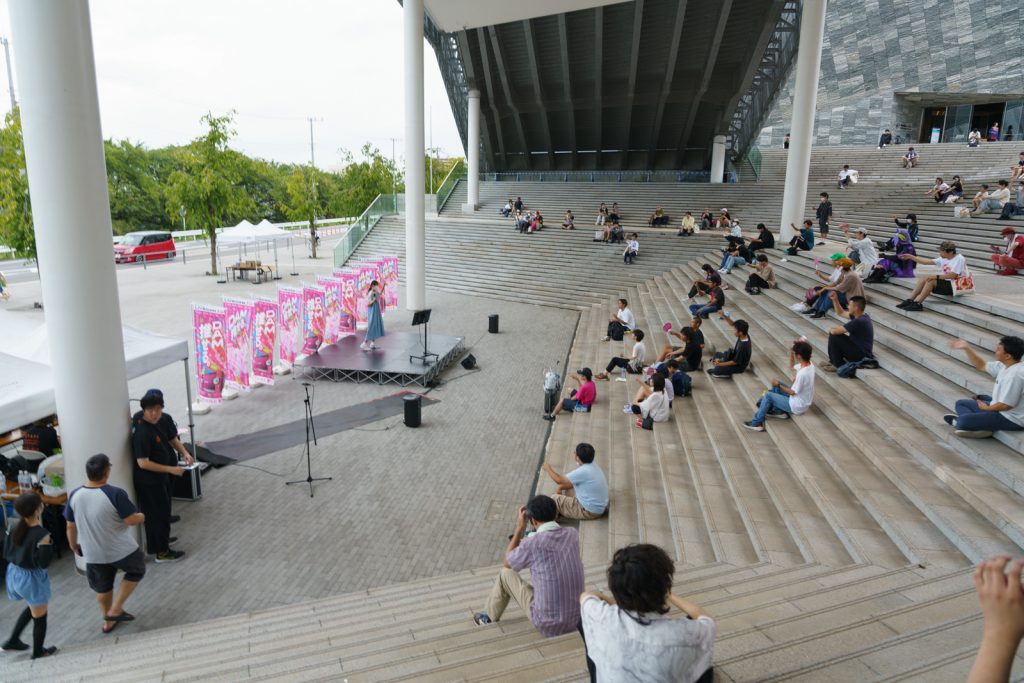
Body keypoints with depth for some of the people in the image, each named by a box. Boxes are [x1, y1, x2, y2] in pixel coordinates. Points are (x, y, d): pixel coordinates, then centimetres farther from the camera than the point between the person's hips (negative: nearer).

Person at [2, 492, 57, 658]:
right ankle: (38, 651, 32)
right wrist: (48, 544, -12)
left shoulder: (13, 527, -8)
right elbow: (44, 563, -21)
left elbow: (6, 554, 3)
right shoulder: (41, 534, -27)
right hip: (33, 578, -7)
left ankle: (12, 642, 39)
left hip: (14, 573, 7)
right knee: (39, 615, 16)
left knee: (33, 608, 33)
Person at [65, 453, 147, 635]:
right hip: (121, 550, -5)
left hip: (93, 553, 5)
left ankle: (108, 621, 40)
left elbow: (71, 526, 2)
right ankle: (115, 610, 19)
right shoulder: (115, 494, -25)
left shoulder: (74, 496, -9)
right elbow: (132, 520, -20)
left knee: (103, 587, 25)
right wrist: (141, 517, 2)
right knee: (137, 571, 23)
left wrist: (73, 545, 20)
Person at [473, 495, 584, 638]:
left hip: (547, 625, -5)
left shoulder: (531, 544, -19)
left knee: (506, 573, 15)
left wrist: (520, 528, 3)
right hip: (577, 620, 5)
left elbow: (507, 563, 3)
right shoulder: (572, 533, -4)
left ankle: (490, 617, 40)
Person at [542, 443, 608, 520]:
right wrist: (561, 487, 4)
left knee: (555, 499, -2)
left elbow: (559, 480, -19)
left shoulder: (583, 471, -28)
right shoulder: (592, 467, 0)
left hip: (589, 511, -9)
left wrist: (548, 469, -3)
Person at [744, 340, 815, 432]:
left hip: (797, 406, -9)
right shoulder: (809, 364, -8)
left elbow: (792, 392, -23)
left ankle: (756, 423, 5)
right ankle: (779, 411, 21)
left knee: (768, 395, -5)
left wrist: (778, 385, -9)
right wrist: (791, 350, -5)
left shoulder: (802, 374, -34)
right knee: (777, 384, 13)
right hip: (802, 400, 9)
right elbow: (792, 365, 11)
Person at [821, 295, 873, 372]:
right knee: (834, 334, 13)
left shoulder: (858, 321, -27)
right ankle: (833, 361, 18)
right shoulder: (861, 316, 3)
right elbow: (840, 313, 18)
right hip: (860, 349, 10)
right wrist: (835, 300, 6)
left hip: (861, 355, -10)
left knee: (833, 336, -16)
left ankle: (839, 365, -4)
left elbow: (835, 331, -25)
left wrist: (830, 330, -1)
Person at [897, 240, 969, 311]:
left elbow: (953, 276, -24)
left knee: (931, 281, -25)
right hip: (946, 283, 8)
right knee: (922, 278, -7)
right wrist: (911, 257, 2)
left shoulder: (959, 259, -14)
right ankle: (910, 300, -12)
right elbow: (928, 261, 6)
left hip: (956, 287, -8)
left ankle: (917, 304, -22)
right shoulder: (944, 258, 8)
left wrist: (936, 276, -26)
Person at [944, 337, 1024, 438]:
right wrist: (966, 348, 8)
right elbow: (981, 366, 18)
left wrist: (986, 408, -9)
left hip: (1011, 420, -11)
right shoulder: (1005, 365, 2)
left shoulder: (1014, 375, -28)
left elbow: (1006, 405, -28)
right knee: (961, 403, 17)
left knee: (963, 421, -28)